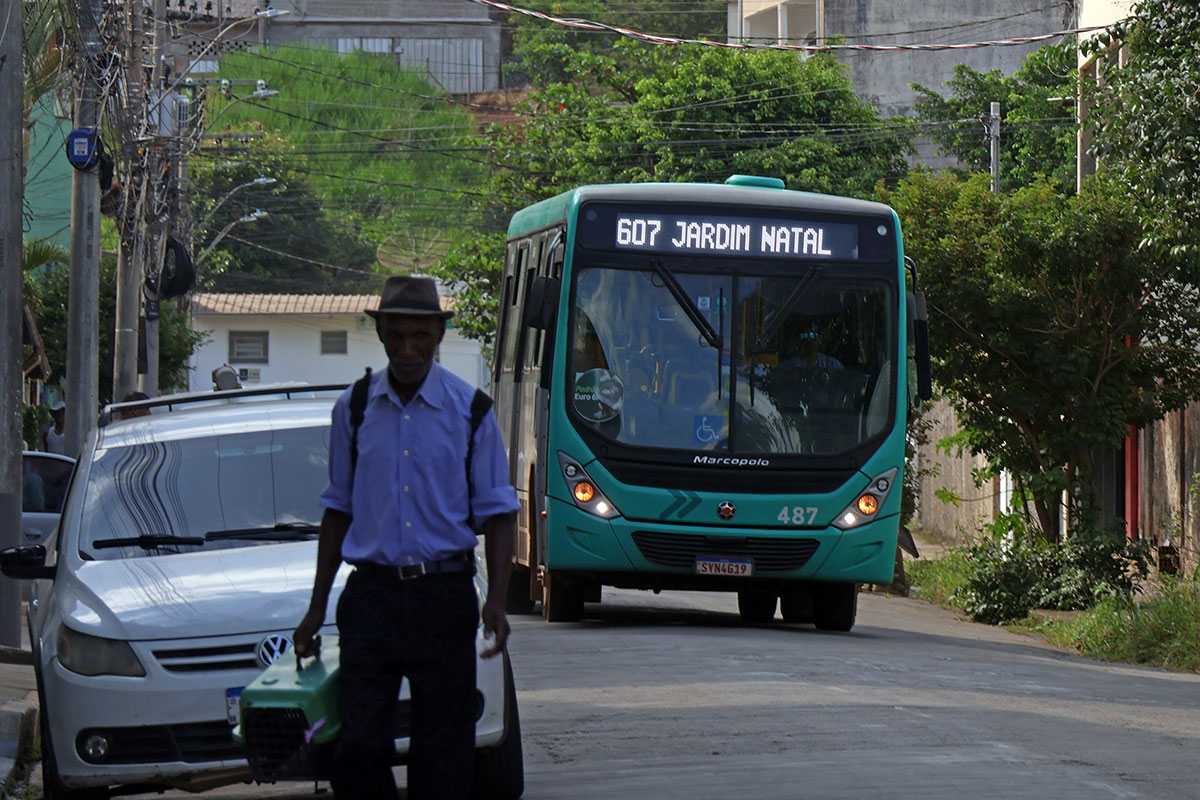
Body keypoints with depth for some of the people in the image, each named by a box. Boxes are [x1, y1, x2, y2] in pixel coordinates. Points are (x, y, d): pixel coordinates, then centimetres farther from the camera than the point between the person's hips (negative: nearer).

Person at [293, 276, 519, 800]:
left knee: (443, 755, 0)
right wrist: (317, 607, 13)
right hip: (371, 594, 1)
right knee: (358, 747, -8)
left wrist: (496, 600, -10)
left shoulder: (469, 410, 2)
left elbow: (497, 513, 4)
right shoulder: (354, 409, 8)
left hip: (444, 595, -1)